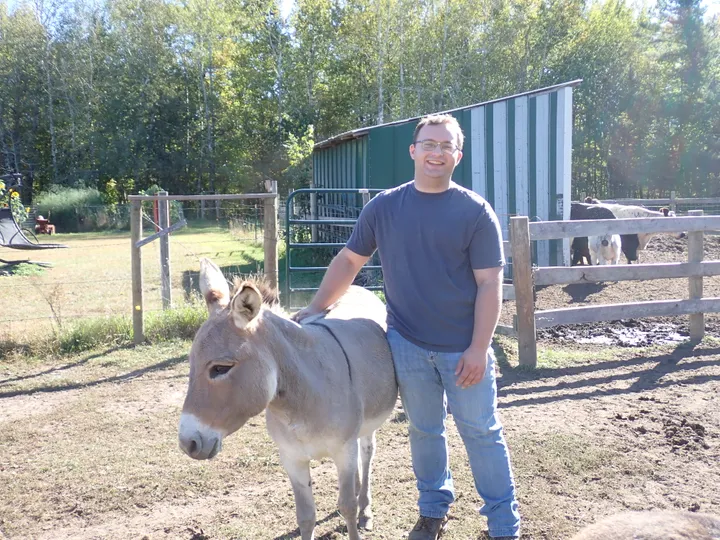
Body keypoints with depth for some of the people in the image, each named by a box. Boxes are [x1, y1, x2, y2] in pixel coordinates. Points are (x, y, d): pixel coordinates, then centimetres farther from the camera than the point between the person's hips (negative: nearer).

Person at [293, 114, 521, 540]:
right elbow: (349, 261, 9)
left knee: (481, 432, 8)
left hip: (464, 349, -2)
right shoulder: (384, 207, 0)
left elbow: (490, 285, -10)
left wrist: (478, 349, -15)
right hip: (408, 345, 3)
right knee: (424, 430, 17)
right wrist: (317, 309, 2)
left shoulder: (476, 212, -8)